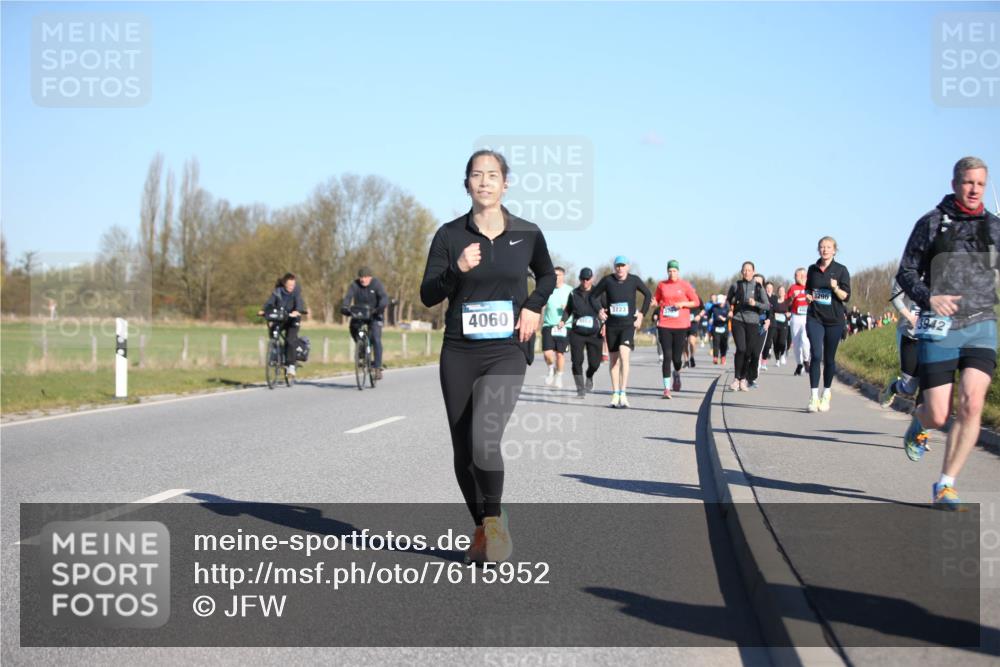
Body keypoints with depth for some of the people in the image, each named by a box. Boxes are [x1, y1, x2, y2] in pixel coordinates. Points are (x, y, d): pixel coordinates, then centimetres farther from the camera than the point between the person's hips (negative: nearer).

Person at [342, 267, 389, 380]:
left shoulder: (377, 284, -13)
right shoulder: (354, 285, -8)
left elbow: (384, 297, -25)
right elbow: (348, 297, -21)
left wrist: (381, 307, -45)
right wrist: (344, 308, -41)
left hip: (374, 315, -3)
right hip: (359, 314, 3)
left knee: (376, 339, -17)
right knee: (353, 327, -27)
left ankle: (378, 368, -16)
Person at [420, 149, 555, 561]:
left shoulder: (527, 234, 2)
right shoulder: (450, 235, 0)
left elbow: (546, 275, 21)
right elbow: (428, 295, -3)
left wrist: (534, 306, 3)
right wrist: (457, 270, -20)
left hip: (506, 353, -2)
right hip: (459, 353, 2)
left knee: (484, 441, -23)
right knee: (463, 453, 7)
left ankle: (494, 517, 0)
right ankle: (481, 530, 27)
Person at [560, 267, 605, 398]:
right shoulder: (574, 294, 5)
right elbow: (568, 310, 17)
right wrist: (563, 321, 0)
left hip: (595, 333, -1)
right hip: (577, 333, 1)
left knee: (594, 363, -2)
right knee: (577, 361, -9)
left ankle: (589, 377, 34)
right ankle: (580, 389, 3)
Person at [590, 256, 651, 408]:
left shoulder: (634, 280, -4)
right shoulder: (607, 280, -4)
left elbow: (648, 295, 12)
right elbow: (594, 296, 8)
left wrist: (642, 314, 5)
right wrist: (600, 310, -8)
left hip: (628, 325, -2)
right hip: (611, 325, 2)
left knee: (624, 355, -20)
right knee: (614, 359, 9)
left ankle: (623, 393, -22)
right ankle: (615, 394, 18)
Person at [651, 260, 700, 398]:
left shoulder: (685, 285, 2)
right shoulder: (661, 285, 7)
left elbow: (696, 302, 4)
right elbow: (656, 301, 17)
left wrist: (683, 304, -12)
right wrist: (655, 304, -6)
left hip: (681, 326, -1)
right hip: (664, 325, 1)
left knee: (677, 357, 3)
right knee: (667, 356, -8)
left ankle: (677, 374, 39)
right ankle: (667, 388, -6)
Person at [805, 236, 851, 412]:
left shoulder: (841, 270, -1)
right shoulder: (812, 269, 8)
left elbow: (846, 297, -4)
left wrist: (835, 288, -23)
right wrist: (808, 296, -1)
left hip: (834, 320, -1)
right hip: (815, 318, 1)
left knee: (829, 358, 6)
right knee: (816, 355, -12)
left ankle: (826, 396, 20)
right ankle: (813, 397, -15)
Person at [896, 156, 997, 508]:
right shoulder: (931, 223, 3)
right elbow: (905, 273, 4)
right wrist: (927, 297, -14)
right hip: (940, 327, -2)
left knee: (971, 405, -17)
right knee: (938, 416, -3)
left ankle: (946, 485, -6)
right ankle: (919, 422, 37)